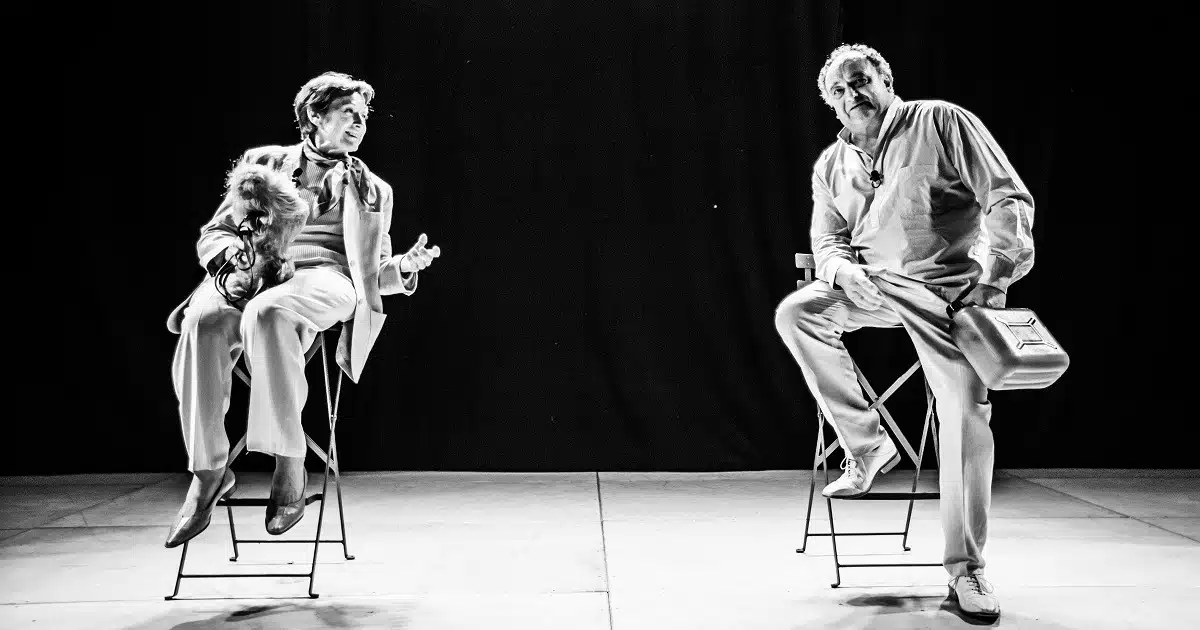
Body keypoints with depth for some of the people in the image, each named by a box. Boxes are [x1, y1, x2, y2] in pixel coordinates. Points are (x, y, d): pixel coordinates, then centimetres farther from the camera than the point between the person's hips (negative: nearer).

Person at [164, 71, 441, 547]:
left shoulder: (372, 190, 27)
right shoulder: (264, 162, 24)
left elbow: (374, 274, 23)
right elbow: (213, 233, 22)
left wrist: (404, 267, 0)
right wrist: (235, 251, -2)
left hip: (329, 279, -1)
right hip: (253, 274, 1)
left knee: (265, 313, -40)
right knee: (203, 324, -36)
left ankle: (290, 464, -35)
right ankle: (208, 472, -26)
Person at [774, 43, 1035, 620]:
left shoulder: (941, 123, -3)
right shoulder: (831, 166, 12)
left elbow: (1009, 198, -7)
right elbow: (827, 238, 14)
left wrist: (992, 278, -18)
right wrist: (842, 269, -12)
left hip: (950, 287, -4)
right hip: (873, 285, 5)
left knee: (967, 414, -14)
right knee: (796, 313, -20)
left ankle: (965, 564, -2)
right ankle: (866, 444, -7)